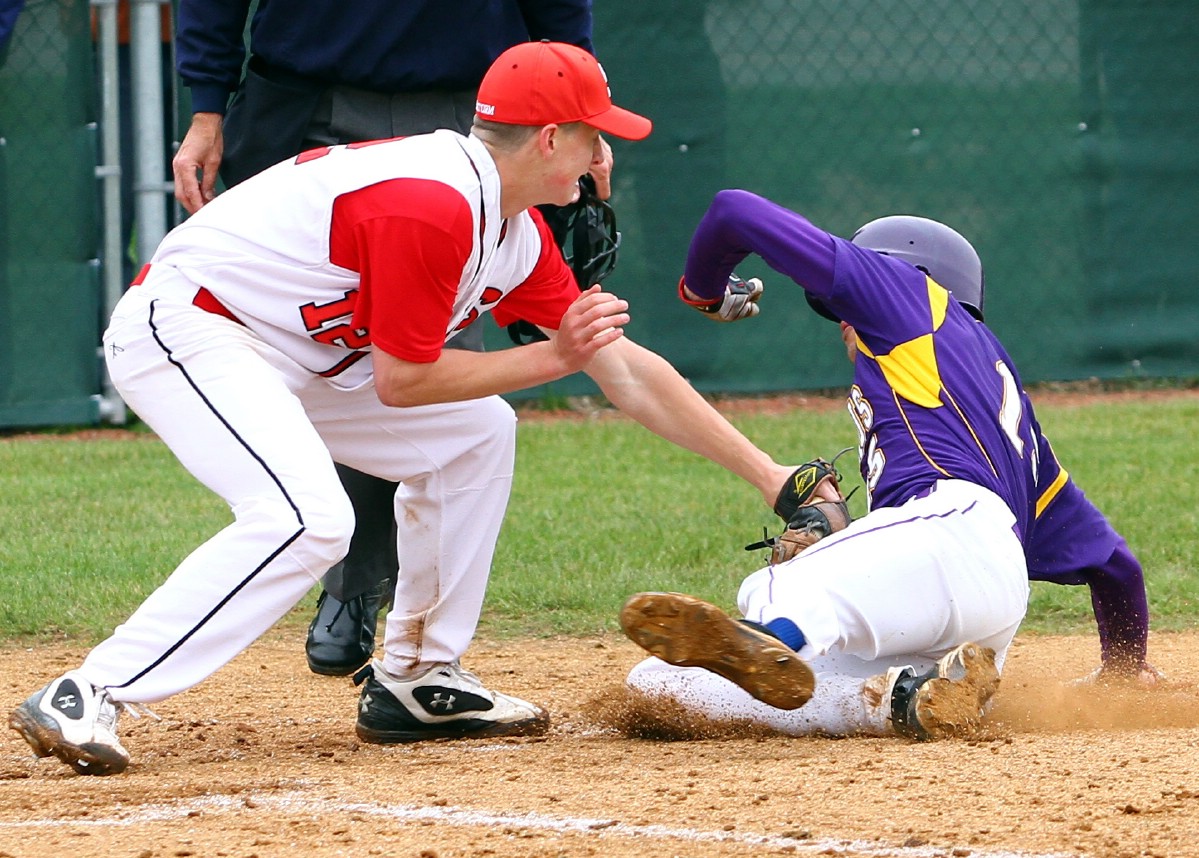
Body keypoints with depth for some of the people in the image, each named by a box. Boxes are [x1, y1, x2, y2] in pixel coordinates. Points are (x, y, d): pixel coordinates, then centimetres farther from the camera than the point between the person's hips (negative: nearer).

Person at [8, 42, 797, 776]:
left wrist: (769, 476, 10)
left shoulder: (518, 234, 6)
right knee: (308, 519, -29)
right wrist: (551, 358, -10)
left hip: (282, 354, 10)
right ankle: (87, 700, -31)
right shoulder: (431, 204, -24)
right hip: (183, 326, -10)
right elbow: (400, 381, -19)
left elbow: (625, 368, 11)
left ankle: (416, 681, 13)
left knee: (476, 432, 11)